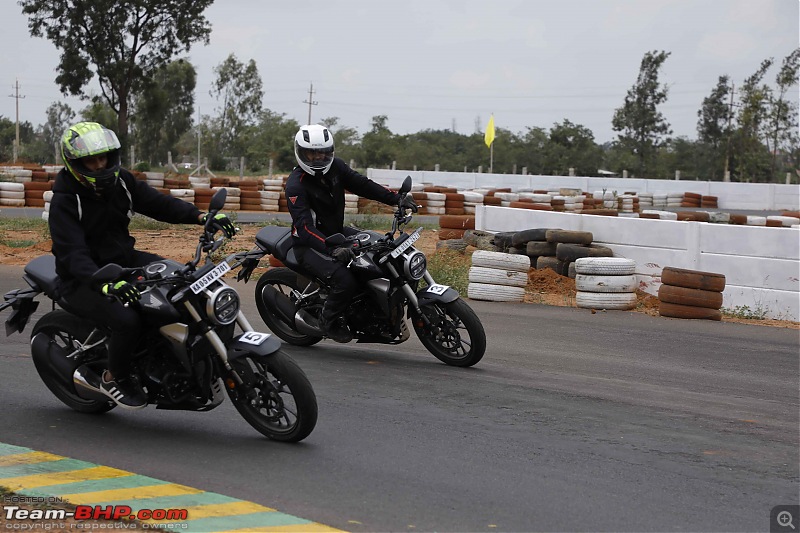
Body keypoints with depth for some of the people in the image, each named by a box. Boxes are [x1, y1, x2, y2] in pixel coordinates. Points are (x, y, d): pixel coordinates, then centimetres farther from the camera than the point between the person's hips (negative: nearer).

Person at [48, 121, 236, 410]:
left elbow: (157, 202, -5)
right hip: (83, 281, -7)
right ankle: (114, 378, -3)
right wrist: (104, 285, -49)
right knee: (127, 320, -31)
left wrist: (201, 216, -23)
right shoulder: (64, 200, -20)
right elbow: (72, 254, -31)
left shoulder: (120, 180, 0)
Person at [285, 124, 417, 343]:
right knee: (344, 280, -29)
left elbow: (361, 184, 1)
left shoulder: (335, 166, -1)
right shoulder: (295, 184, -22)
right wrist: (331, 249, -45)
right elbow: (304, 225, -31)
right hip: (309, 244, -8)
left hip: (337, 233, 8)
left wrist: (396, 199, -12)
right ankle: (329, 323, -2)